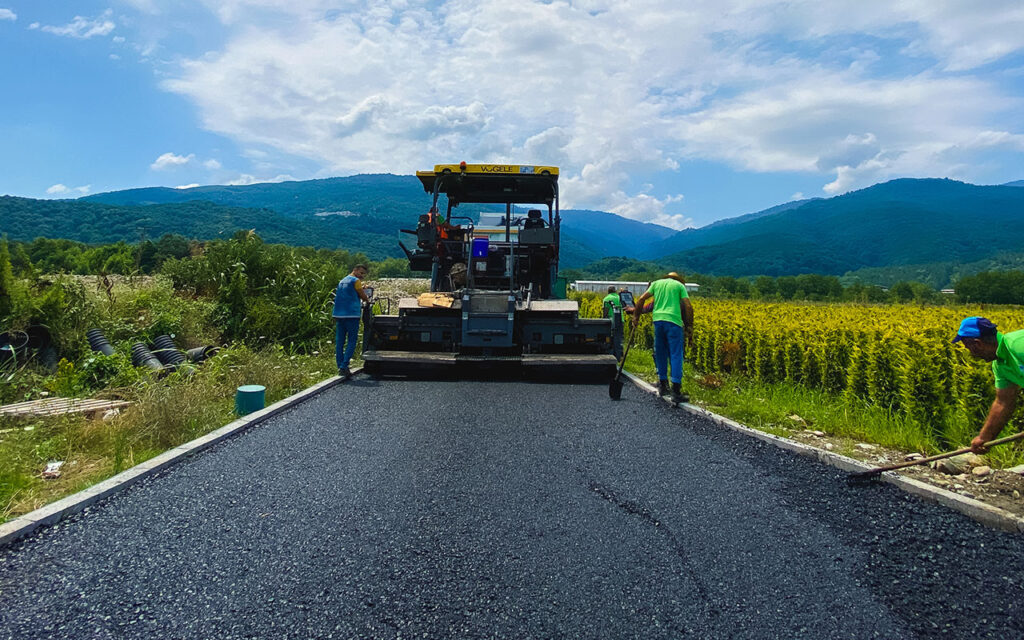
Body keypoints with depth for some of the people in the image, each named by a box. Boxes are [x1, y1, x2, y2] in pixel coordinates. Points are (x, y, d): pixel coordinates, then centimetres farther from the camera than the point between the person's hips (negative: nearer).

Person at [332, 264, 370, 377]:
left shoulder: (342, 281, 21)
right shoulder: (355, 281, -4)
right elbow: (363, 296, 0)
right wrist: (368, 300, 20)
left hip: (338, 314, 8)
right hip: (351, 314, -8)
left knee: (339, 342, 8)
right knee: (351, 341, -5)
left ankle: (340, 366, 8)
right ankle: (344, 367, -14)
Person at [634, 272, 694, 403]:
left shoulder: (657, 283, 20)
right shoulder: (680, 286, 13)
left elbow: (641, 300, 10)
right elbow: (688, 307, 3)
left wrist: (636, 316, 18)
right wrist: (690, 329, 5)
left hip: (658, 320, 3)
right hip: (673, 321, -3)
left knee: (661, 353, 15)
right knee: (676, 355, -3)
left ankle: (662, 386, 23)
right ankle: (676, 391, -8)